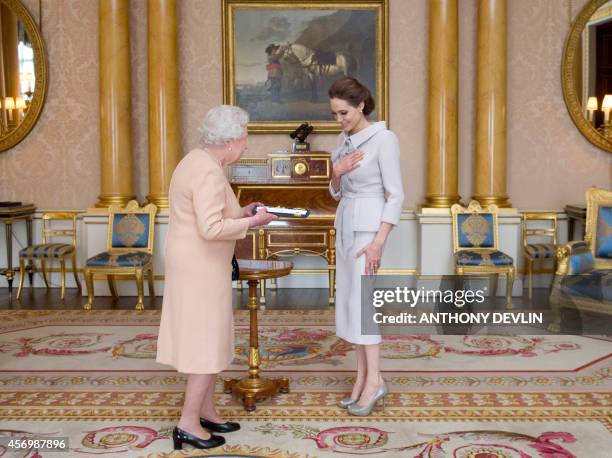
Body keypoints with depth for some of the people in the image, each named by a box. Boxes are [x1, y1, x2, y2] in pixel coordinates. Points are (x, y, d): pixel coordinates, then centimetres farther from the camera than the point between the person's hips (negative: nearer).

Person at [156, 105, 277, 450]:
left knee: (207, 340, 17)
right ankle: (188, 424, 7)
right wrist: (251, 223, -16)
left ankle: (207, 412, 27)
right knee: (210, 347, -1)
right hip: (202, 270, -10)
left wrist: (239, 213, 13)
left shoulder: (197, 163, 10)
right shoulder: (209, 173, -22)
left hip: (194, 266, 10)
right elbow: (211, 230, -30)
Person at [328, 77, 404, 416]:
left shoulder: (384, 138, -14)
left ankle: (374, 381, -1)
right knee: (349, 301, 6)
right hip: (346, 225, 8)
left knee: (359, 301, -11)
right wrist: (336, 171, -10)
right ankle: (363, 378, 12)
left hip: (369, 226, -8)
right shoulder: (345, 140, 10)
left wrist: (378, 242, -21)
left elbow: (396, 195, -16)